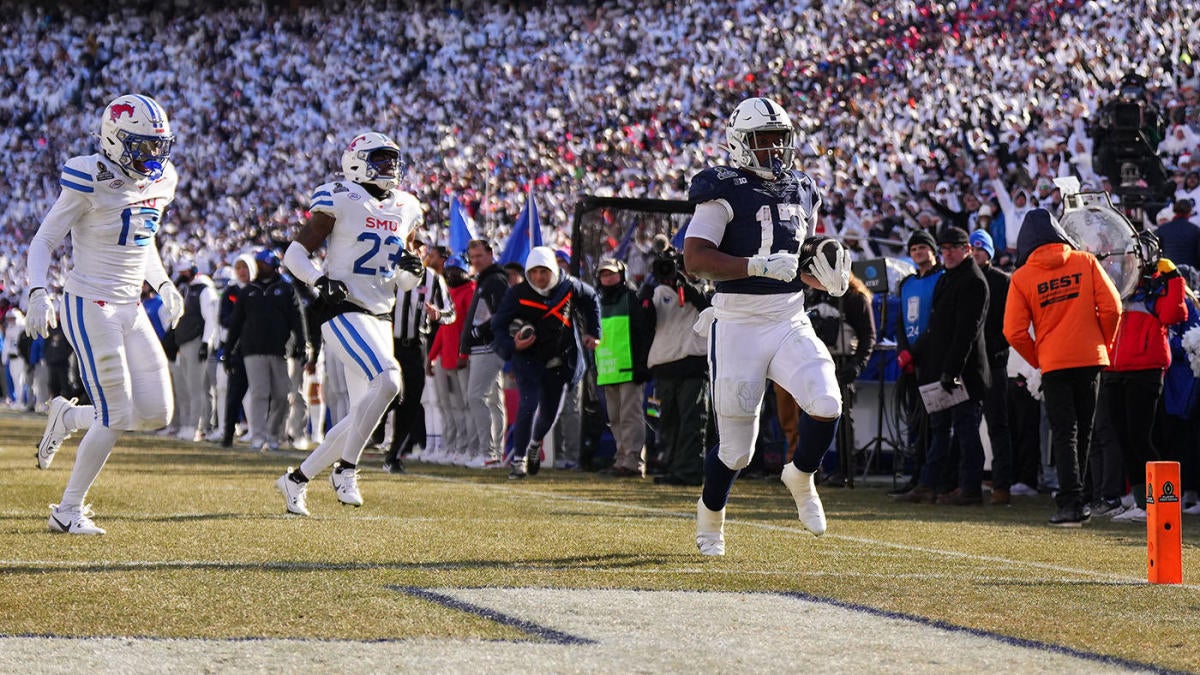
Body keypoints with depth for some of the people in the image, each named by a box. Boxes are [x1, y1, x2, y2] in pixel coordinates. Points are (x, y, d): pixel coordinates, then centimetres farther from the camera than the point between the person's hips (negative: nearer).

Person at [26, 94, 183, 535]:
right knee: (117, 416, -8)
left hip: (130, 308, 8)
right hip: (91, 306, -7)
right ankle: (68, 511, 8)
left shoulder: (160, 180, 6)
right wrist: (38, 293, -25)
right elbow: (44, 240, -11)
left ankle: (69, 418, 27)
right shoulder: (90, 183, -16)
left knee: (156, 413, 2)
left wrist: (163, 284, 8)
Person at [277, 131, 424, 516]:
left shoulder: (406, 209, 14)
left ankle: (297, 479, 20)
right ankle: (346, 469, -15)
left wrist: (410, 270, -1)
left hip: (380, 320, 8)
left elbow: (405, 282, 22)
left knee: (362, 417, 6)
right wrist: (322, 281, -22)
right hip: (344, 312, -7)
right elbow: (295, 254, -5)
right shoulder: (340, 201, -6)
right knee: (387, 380, -27)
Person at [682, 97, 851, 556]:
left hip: (791, 323, 5)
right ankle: (709, 519, 30)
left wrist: (825, 276, 2)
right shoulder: (725, 192, -9)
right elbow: (695, 259, -19)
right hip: (738, 327, -5)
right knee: (736, 448, 1)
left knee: (827, 405, -20)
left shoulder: (803, 192, 12)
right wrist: (759, 266, -26)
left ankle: (801, 477, 11)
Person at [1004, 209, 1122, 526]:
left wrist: (1037, 360, 10)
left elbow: (1014, 332, -5)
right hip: (1090, 358, 1)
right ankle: (1072, 497, 22)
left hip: (1053, 363, -1)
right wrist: (1104, 344, 10)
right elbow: (1111, 307, -5)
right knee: (1083, 430, 13)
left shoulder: (1022, 277, -1)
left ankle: (1071, 502, -12)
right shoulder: (1086, 262, 1)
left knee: (1064, 433, 0)